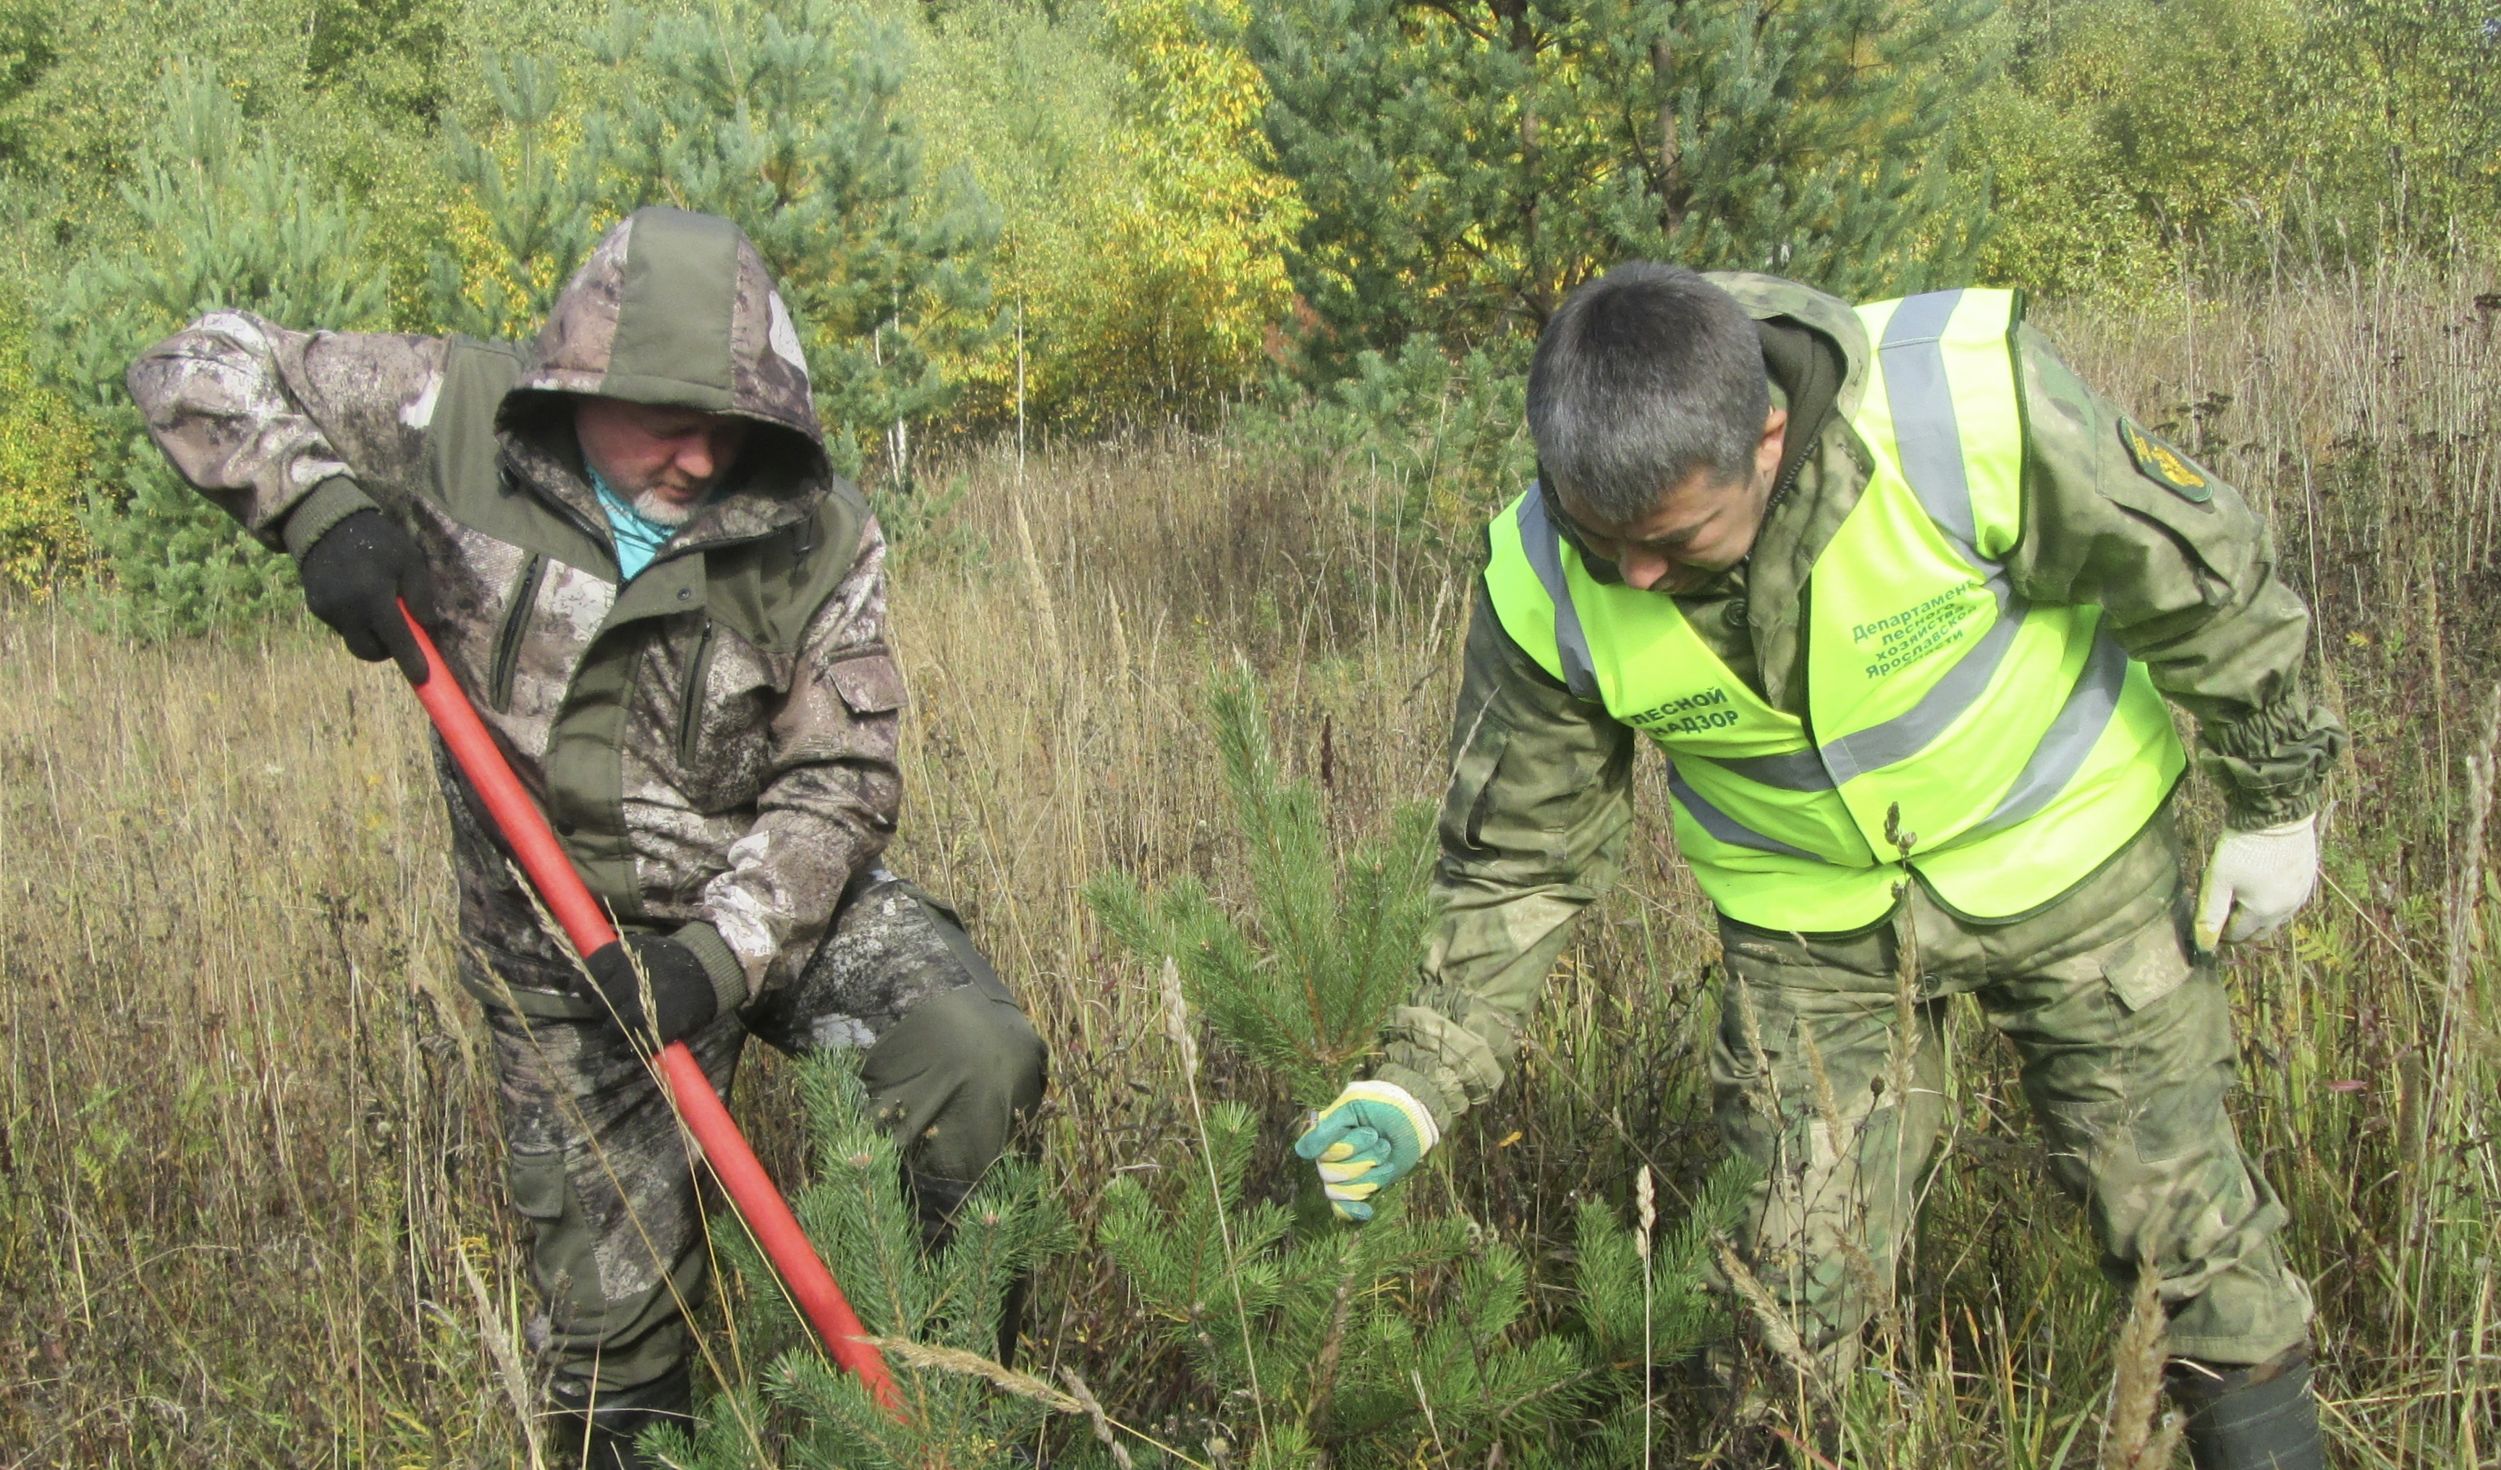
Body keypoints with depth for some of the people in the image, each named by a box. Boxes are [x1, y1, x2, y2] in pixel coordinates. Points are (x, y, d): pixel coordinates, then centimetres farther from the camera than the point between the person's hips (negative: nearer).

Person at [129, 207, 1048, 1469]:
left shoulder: (817, 535, -13)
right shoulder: (458, 423, -14)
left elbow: (841, 780, -11)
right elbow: (199, 367, -6)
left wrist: (723, 954, -24)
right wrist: (317, 506, -24)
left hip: (786, 896, 1)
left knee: (979, 1063, -23)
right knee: (609, 1315, 2)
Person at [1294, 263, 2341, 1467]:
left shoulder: (1965, 406, -33)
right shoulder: (1544, 589, -24)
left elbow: (2197, 574, -15)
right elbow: (1519, 857, -9)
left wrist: (2272, 799, -3)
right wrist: (1422, 1078, -18)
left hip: (2058, 848, -1)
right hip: (1811, 914, 1)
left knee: (2178, 1212, 9)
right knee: (1788, 1289, 3)